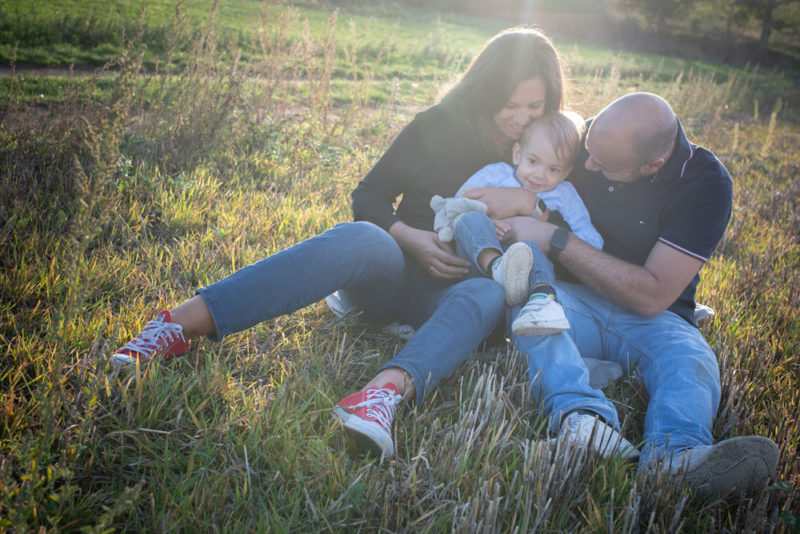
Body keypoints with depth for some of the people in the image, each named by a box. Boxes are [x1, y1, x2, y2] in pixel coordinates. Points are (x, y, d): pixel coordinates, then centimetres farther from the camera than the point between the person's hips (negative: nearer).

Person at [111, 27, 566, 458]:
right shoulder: (442, 125, 2)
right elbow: (369, 196, 4)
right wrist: (407, 237, -15)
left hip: (456, 288, 1)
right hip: (400, 270, 0)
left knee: (488, 295, -37)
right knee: (362, 239, -35)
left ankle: (387, 391, -66)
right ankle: (179, 325, -44)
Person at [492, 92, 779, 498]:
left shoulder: (705, 185, -14)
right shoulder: (584, 138, -3)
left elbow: (652, 297, -19)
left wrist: (556, 240, -20)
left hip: (646, 316, -1)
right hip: (571, 297, 2)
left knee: (690, 359, -34)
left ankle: (675, 454, -62)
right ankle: (580, 412, -57)